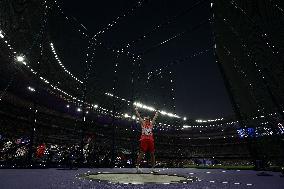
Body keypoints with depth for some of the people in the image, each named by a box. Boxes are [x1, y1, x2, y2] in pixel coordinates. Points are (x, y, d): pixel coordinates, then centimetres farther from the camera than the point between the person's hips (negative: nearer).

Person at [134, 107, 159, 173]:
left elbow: (155, 118, 28)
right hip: (144, 139, -3)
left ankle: (153, 168, 13)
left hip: (150, 140, 3)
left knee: (152, 153, 4)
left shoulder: (151, 123, 19)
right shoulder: (142, 123, 14)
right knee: (141, 153, -4)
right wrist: (136, 110, 22)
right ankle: (137, 166, 6)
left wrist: (157, 112, 36)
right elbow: (139, 116, 17)